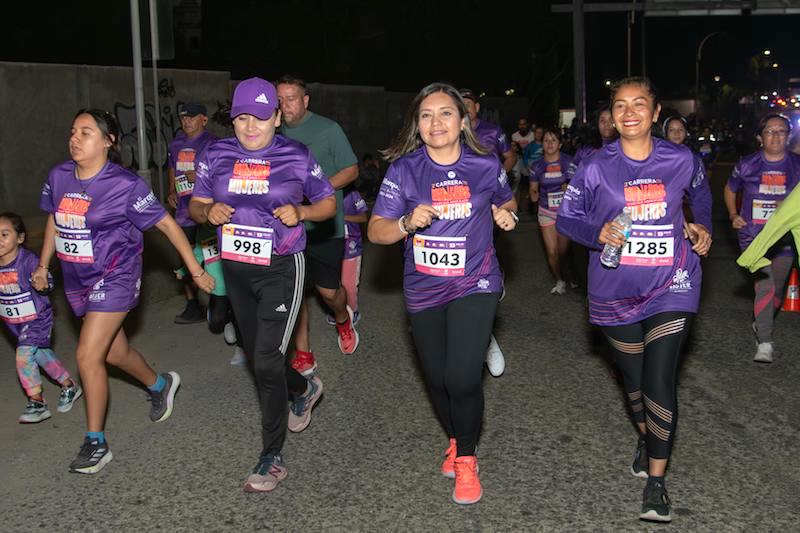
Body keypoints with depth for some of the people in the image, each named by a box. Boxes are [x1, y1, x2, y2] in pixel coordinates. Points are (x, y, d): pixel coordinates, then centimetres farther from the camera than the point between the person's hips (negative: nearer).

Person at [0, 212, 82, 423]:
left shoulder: (28, 260, -22)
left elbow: (47, 283, -15)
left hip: (37, 318, -7)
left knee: (24, 355, -17)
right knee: (41, 354, 18)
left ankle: (37, 403, -4)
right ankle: (69, 386, 38)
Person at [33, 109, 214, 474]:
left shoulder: (125, 185, -17)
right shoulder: (59, 177, -1)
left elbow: (166, 224, -11)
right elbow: (54, 220, 17)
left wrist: (195, 270, -10)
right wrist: (43, 266, 19)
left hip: (114, 278, -6)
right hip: (77, 280, 6)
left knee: (88, 356, -12)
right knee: (114, 351, 20)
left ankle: (96, 443, 3)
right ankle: (160, 385, 49)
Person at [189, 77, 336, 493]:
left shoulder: (297, 157, -7)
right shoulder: (216, 155, 0)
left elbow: (328, 203, 2)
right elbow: (195, 205, 9)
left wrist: (299, 212, -18)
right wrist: (209, 212, -14)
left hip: (281, 269, -5)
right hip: (235, 268, 5)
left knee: (267, 360, -11)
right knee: (256, 352, 18)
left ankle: (271, 458, 2)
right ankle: (303, 389, 50)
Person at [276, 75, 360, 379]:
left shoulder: (328, 129, -3)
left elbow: (351, 170, -3)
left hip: (323, 226, -3)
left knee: (328, 290, 0)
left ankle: (343, 319, 36)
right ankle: (303, 357, 17)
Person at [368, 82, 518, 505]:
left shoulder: (486, 166, -4)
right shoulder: (404, 170, -6)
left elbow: (507, 200, 17)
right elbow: (376, 231, -8)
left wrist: (505, 212, -6)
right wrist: (407, 223, -27)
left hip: (474, 285, -2)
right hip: (423, 291, 2)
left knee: (462, 378, -14)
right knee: (437, 378, 14)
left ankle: (466, 459, 11)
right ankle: (455, 440, 43)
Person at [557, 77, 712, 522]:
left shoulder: (681, 160, -4)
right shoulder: (597, 167, -7)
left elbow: (700, 192, 18)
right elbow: (566, 218, -2)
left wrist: (703, 225, 1)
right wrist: (597, 232, -20)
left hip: (671, 288, -1)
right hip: (617, 291, 1)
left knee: (660, 381, -10)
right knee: (634, 378, 17)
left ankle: (657, 481, 5)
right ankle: (645, 437, 48)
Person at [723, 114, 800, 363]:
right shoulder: (747, 165, -1)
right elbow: (730, 189, 17)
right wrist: (733, 215, 4)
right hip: (753, 236, -2)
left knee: (776, 291, 13)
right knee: (765, 285, -18)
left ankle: (761, 323, 42)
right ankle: (764, 344, -13)